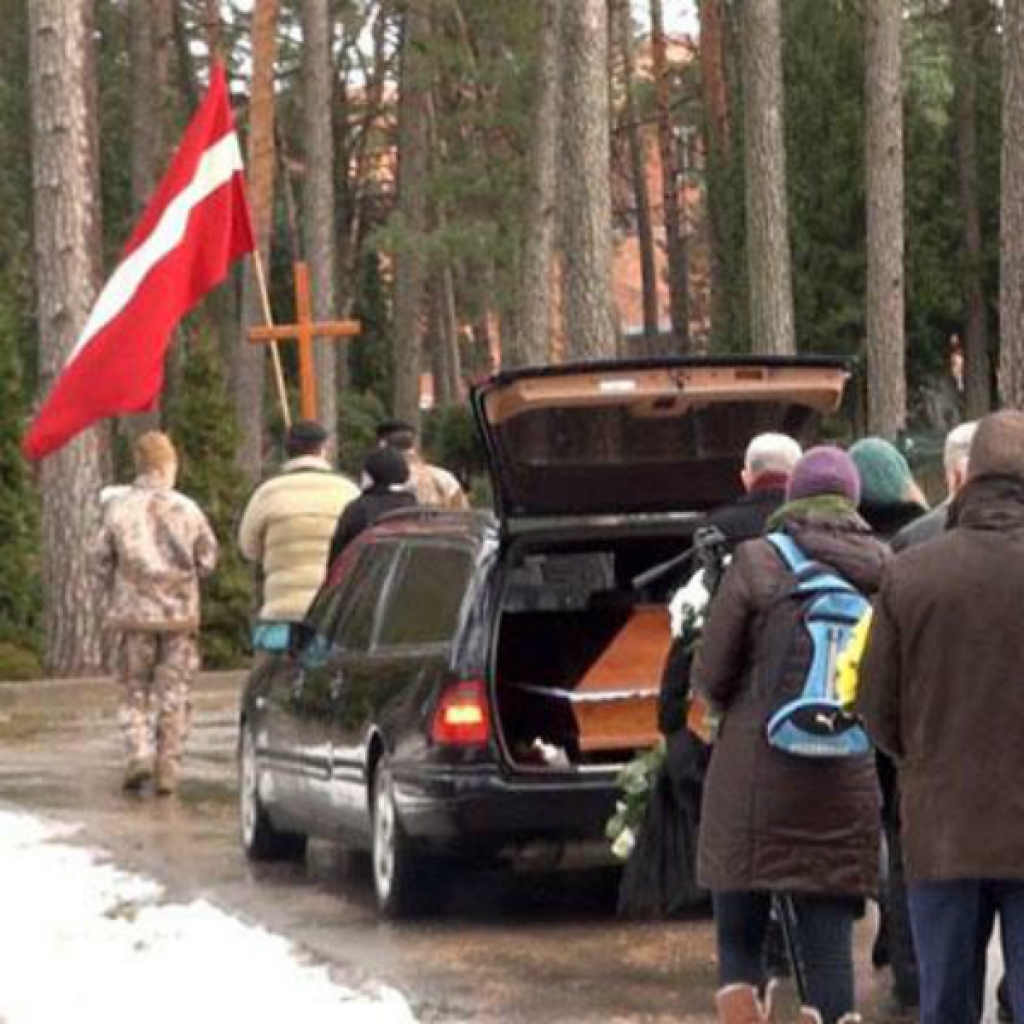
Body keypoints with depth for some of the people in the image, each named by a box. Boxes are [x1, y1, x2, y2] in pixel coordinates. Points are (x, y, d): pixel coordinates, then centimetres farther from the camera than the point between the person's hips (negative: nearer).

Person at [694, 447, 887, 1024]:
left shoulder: (756, 564, -6)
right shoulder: (882, 570, 2)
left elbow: (710, 677, -3)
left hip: (753, 779, -2)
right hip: (845, 787, 2)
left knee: (739, 944, 10)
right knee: (830, 949, 4)